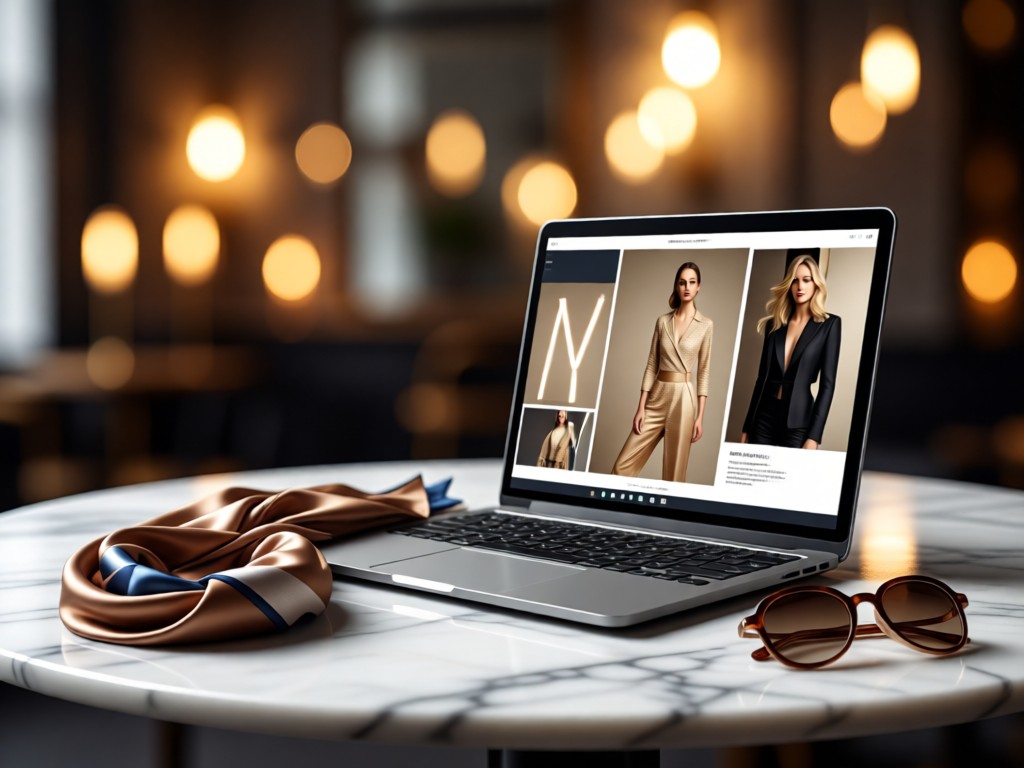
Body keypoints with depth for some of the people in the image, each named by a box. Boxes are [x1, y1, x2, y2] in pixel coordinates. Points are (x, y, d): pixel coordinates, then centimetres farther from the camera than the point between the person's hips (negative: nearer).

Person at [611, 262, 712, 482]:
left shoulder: (706, 325, 0)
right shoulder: (662, 321, 7)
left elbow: (704, 372, 0)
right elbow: (651, 365, 7)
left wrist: (700, 416, -4)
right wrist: (640, 407, 1)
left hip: (683, 398, -3)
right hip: (657, 397, 3)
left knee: (673, 471, 1)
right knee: (623, 466, -1)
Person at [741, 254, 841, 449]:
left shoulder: (829, 324, -1)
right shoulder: (774, 324, 10)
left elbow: (827, 383, -6)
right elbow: (762, 377, 11)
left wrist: (814, 436, -12)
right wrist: (747, 427, 8)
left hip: (797, 421, -3)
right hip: (764, 416, 3)